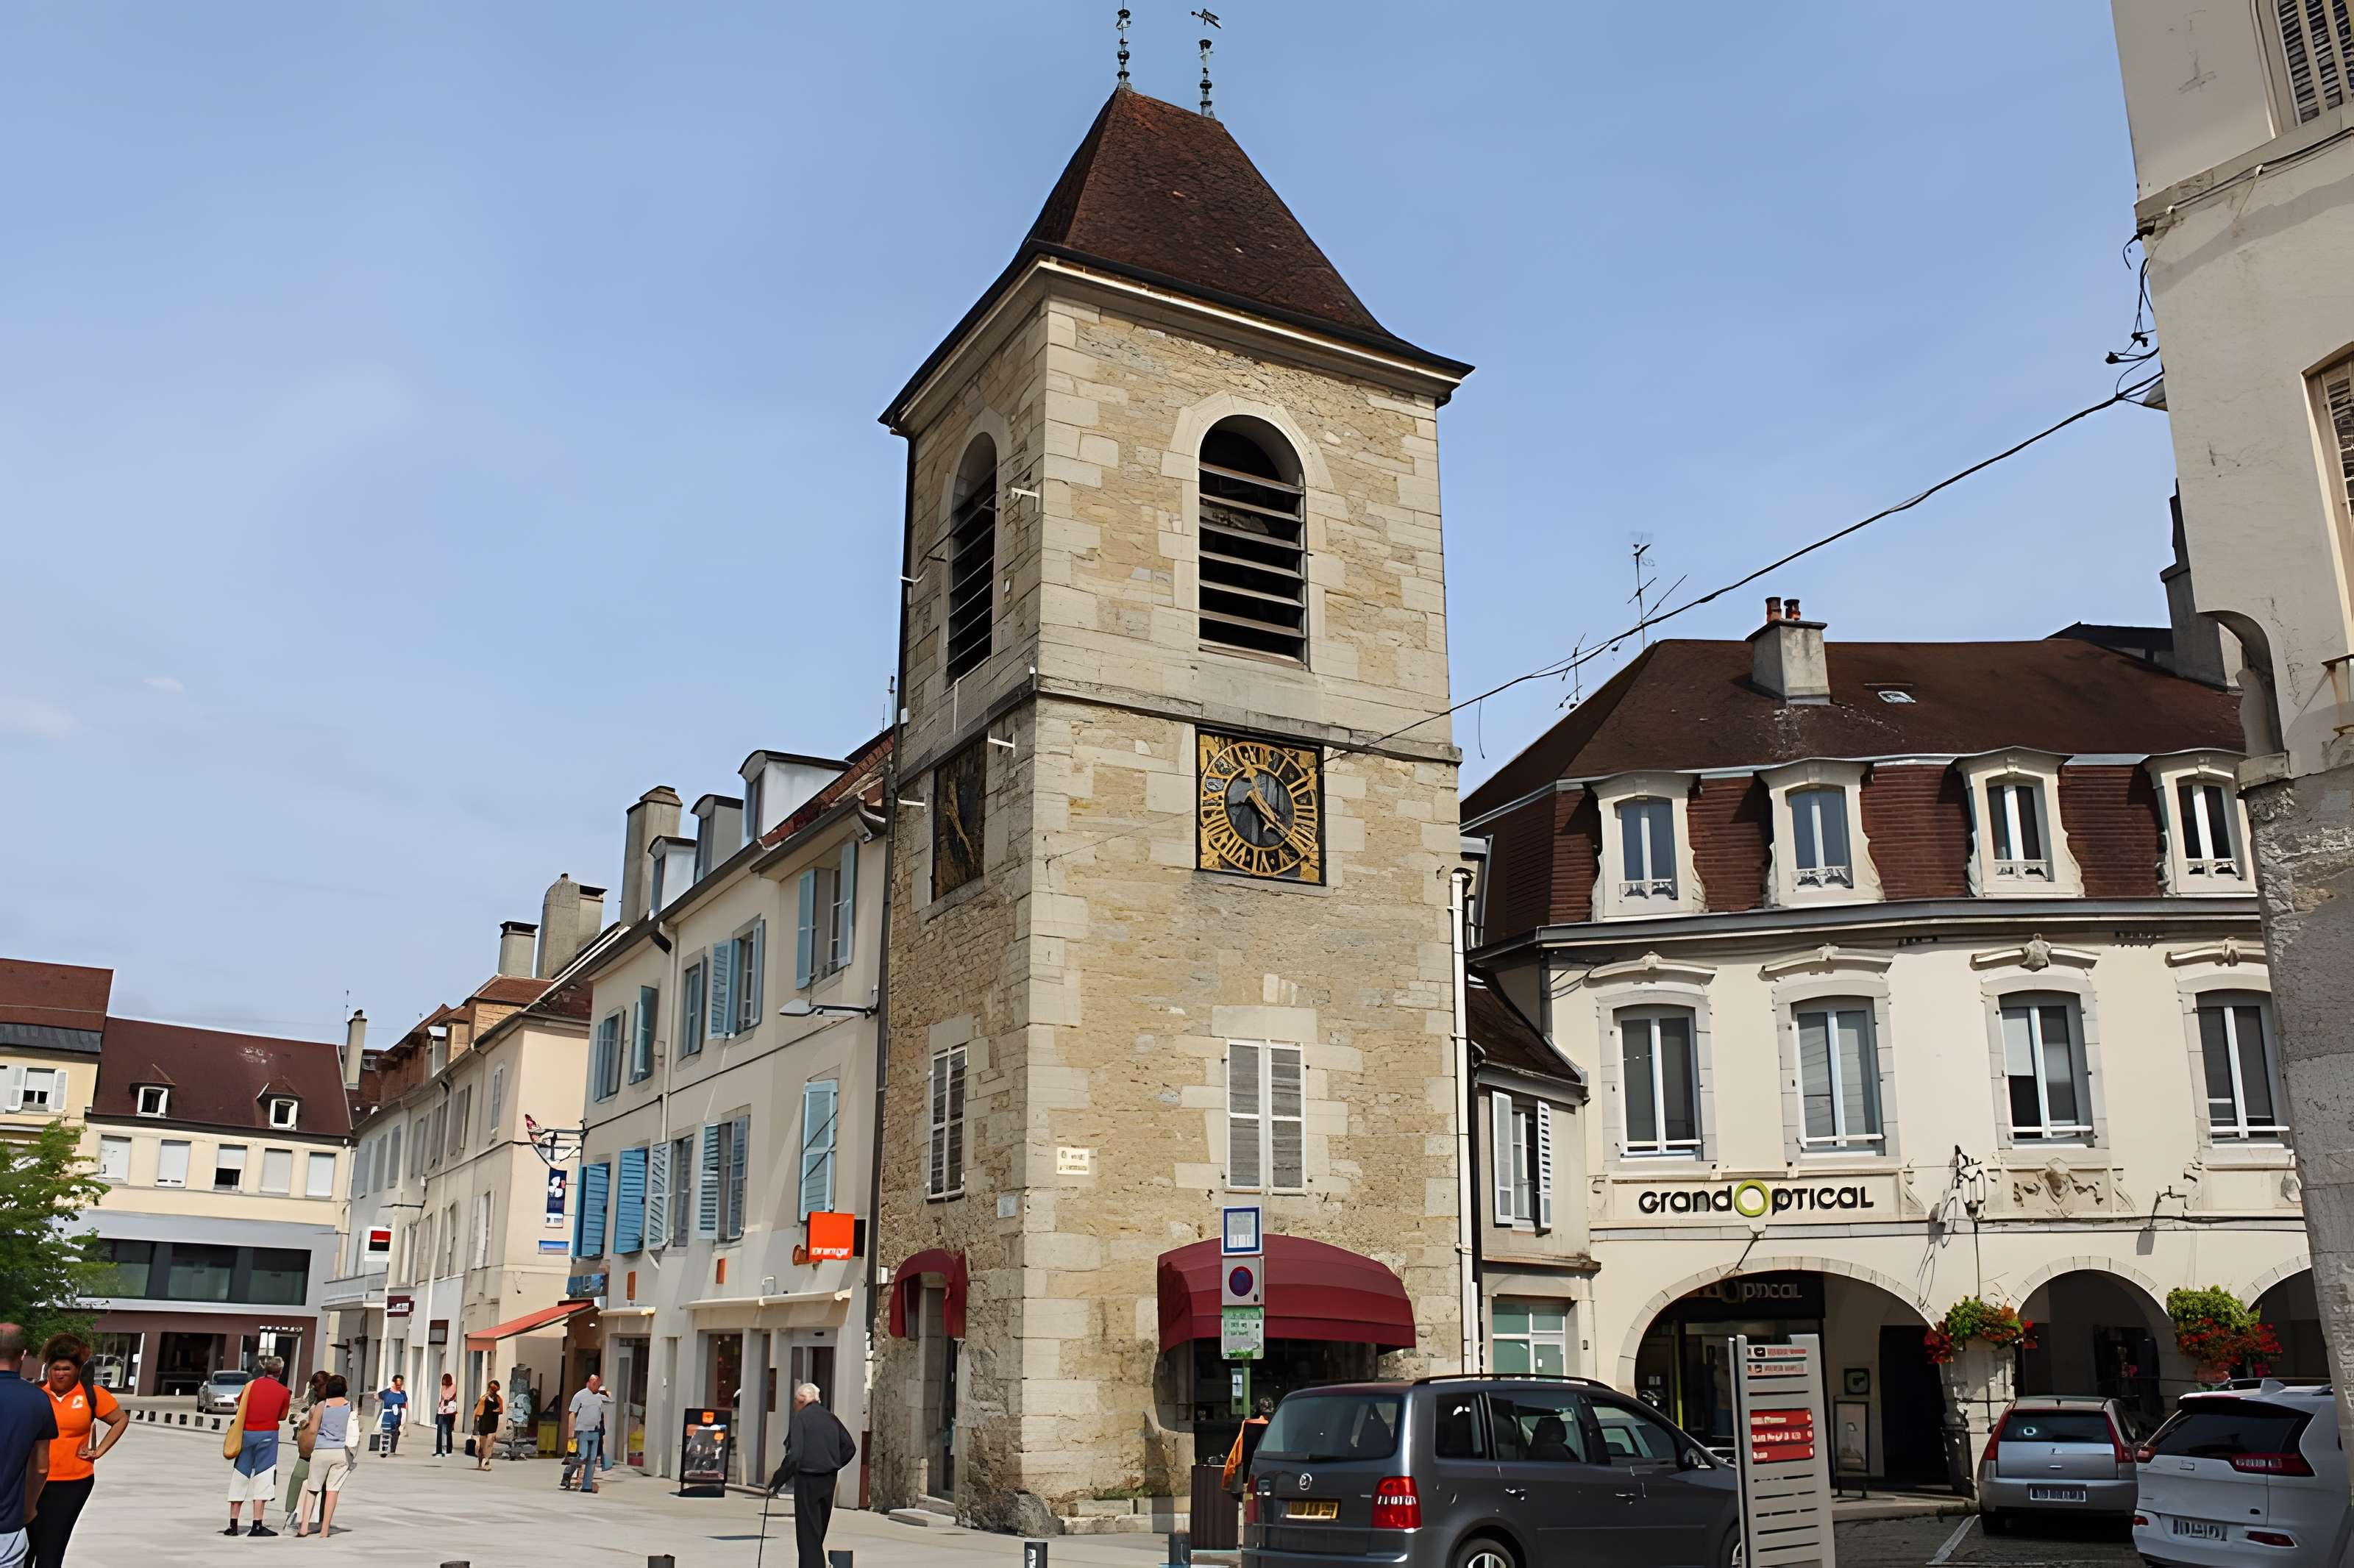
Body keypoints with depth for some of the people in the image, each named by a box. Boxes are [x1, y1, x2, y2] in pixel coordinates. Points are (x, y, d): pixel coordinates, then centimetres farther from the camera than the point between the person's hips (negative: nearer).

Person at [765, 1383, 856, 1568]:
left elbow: (794, 1455, -19)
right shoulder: (831, 1418, 9)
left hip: (807, 1481, -6)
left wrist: (776, 1483, -13)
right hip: (829, 1481, 6)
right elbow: (850, 1448, 10)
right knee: (818, 1533, 19)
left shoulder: (800, 1418, -10)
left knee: (808, 1534, -2)